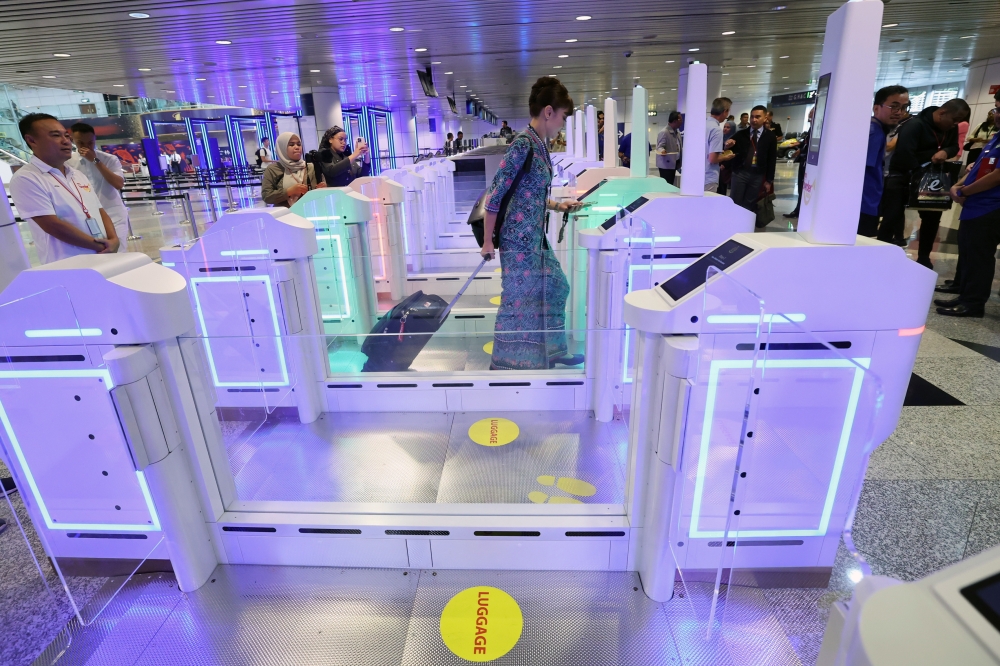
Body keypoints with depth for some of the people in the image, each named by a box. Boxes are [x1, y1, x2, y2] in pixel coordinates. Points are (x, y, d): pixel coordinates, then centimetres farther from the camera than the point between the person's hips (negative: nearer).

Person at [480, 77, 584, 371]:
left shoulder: (540, 145, 9)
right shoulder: (523, 145, -18)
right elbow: (495, 195, -19)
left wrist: (557, 206, 17)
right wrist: (488, 241, -16)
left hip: (536, 237, 10)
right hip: (519, 238, -10)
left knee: (555, 287, 17)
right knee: (517, 299, 1)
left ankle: (551, 350, 33)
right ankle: (504, 363, 19)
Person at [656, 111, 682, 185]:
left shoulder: (677, 133, 16)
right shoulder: (663, 132, -13)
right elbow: (660, 146, -19)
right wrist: (662, 151, -41)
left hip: (673, 164, 9)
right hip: (666, 164, -9)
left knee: (670, 185, 9)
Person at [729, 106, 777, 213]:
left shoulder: (770, 136, 5)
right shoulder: (741, 134, 6)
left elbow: (772, 159, 4)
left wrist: (769, 180, 1)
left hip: (758, 175, 0)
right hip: (739, 173, 0)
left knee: (750, 205, 4)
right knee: (736, 203, 1)